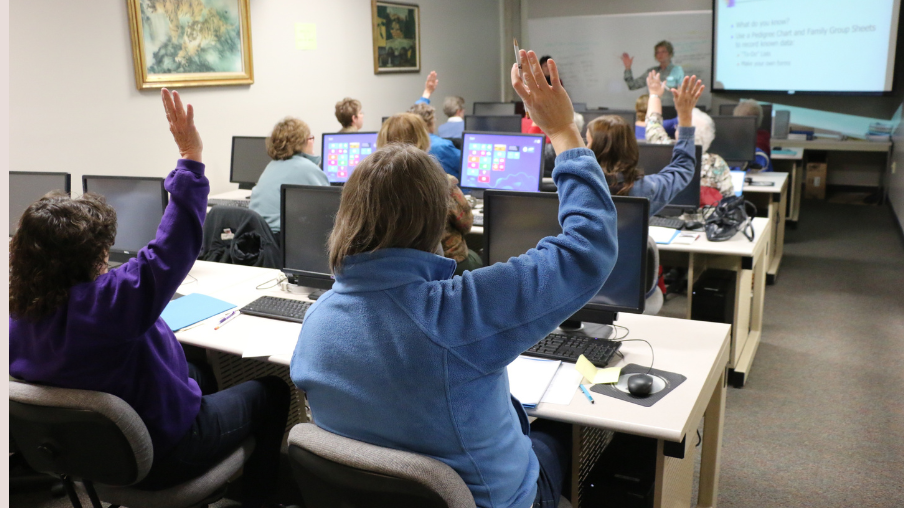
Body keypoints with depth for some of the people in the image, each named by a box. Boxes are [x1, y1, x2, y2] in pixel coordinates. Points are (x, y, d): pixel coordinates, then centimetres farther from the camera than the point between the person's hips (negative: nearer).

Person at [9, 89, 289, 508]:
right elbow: (172, 247, -39)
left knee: (198, 370, 32)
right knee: (272, 393, 11)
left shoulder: (18, 317, -13)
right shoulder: (104, 304, -37)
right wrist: (190, 158, -37)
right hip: (162, 460, -8)